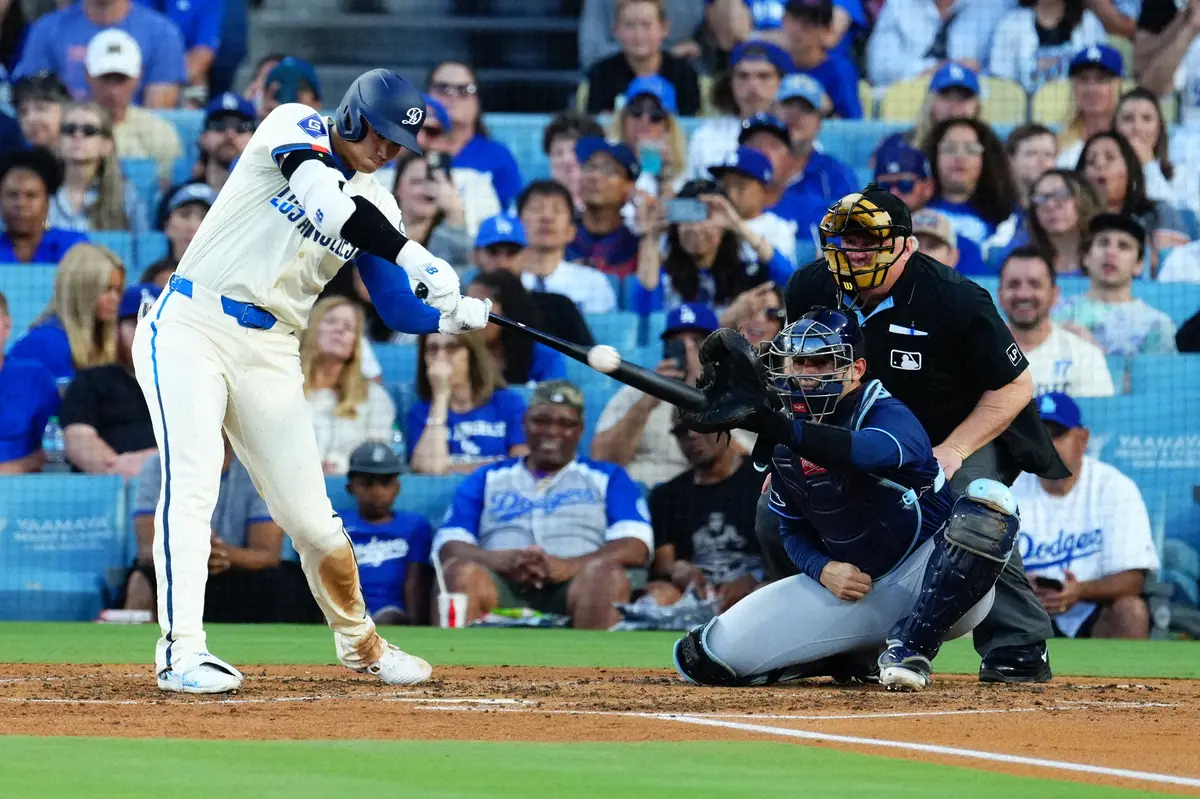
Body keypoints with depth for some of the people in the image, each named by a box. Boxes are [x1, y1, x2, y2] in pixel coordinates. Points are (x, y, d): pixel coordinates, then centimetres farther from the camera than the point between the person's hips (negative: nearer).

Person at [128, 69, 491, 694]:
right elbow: (321, 194, -26)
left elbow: (401, 310, 6)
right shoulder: (296, 129, -5)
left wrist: (453, 316, -17)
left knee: (310, 515, 5)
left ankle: (359, 643, 26)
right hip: (190, 329, -5)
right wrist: (413, 258, -32)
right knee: (193, 482, -20)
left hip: (270, 354, 5)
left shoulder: (376, 208, 10)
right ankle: (182, 652, -23)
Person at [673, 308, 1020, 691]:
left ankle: (911, 647, -22)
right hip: (850, 587, 6)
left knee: (987, 502, -38)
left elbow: (868, 451, -43)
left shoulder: (890, 415, -18)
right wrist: (823, 569, -12)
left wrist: (770, 423, -57)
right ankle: (854, 657, 12)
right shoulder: (785, 443, 4)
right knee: (706, 657, -9)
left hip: (931, 588, -5)